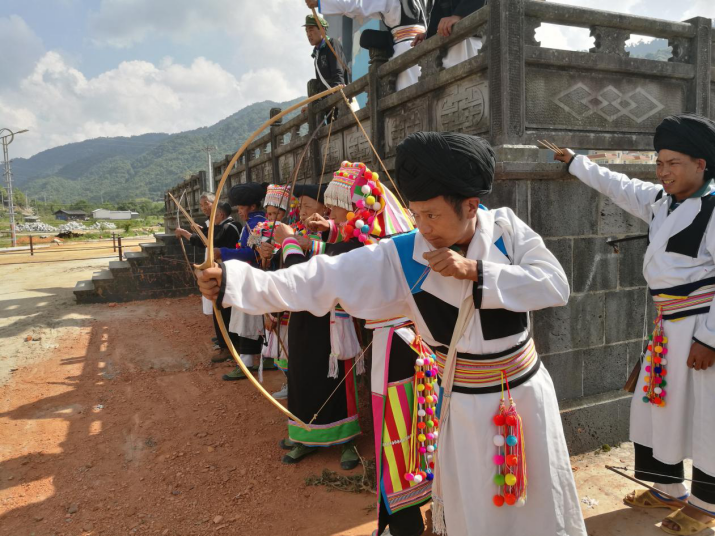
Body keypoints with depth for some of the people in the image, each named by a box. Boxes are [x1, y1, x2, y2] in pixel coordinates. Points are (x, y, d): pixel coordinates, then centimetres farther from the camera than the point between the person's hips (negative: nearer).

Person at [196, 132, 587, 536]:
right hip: (464, 406, -1)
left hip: (524, 393, 2)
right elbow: (321, 280, -21)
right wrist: (234, 280, -28)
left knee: (541, 503, 21)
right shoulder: (402, 257, -15)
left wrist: (474, 271, -27)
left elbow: (556, 285, -19)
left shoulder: (507, 229, -11)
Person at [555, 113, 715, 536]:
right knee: (659, 405, 17)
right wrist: (576, 162, 32)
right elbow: (617, 186, 25)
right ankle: (669, 488, 36)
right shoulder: (660, 201, 9)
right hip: (669, 326, 9)